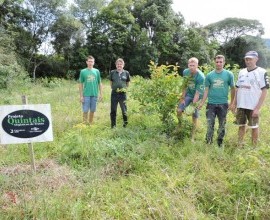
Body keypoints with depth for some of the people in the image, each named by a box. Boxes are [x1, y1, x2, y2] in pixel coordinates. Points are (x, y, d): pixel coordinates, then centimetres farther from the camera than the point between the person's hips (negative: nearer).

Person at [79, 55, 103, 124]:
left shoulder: (97, 71, 6)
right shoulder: (83, 71, 1)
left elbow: (99, 83, 10)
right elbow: (80, 84, 2)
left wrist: (101, 94, 5)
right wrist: (81, 96, -3)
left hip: (94, 94, 2)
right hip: (86, 95, -2)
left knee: (92, 110, 9)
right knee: (85, 111, 1)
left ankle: (91, 124, 24)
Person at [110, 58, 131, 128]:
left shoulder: (126, 73, 2)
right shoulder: (112, 72, 2)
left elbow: (128, 83, 13)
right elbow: (111, 82, 13)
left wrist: (124, 88, 2)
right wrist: (113, 88, 3)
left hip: (123, 94, -1)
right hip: (114, 93, 1)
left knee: (124, 110, 7)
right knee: (113, 111, 6)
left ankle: (125, 124, 26)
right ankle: (113, 125, 18)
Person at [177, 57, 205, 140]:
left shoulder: (200, 77, -27)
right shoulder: (185, 72, -12)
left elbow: (197, 93, -27)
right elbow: (185, 86, -1)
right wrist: (182, 98, -3)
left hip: (197, 97, -4)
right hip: (188, 94, 4)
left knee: (194, 117, 0)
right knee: (179, 110, -12)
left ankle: (192, 137, 14)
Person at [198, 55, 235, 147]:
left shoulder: (229, 74, 0)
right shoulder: (209, 75, 2)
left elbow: (233, 89, 6)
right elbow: (206, 90, 5)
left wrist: (231, 103, 5)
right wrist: (202, 102, -1)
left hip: (223, 104, 0)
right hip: (211, 104, 0)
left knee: (222, 125, 11)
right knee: (210, 124, 2)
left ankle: (220, 143, 26)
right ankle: (208, 142, 16)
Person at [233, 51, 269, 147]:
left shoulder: (261, 72, -8)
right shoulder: (241, 72, 8)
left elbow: (264, 91, -11)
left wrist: (258, 108, -16)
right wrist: (234, 103, 10)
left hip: (253, 107, -5)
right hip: (241, 106, 5)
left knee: (254, 127, 7)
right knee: (241, 125, 13)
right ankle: (239, 145, 24)